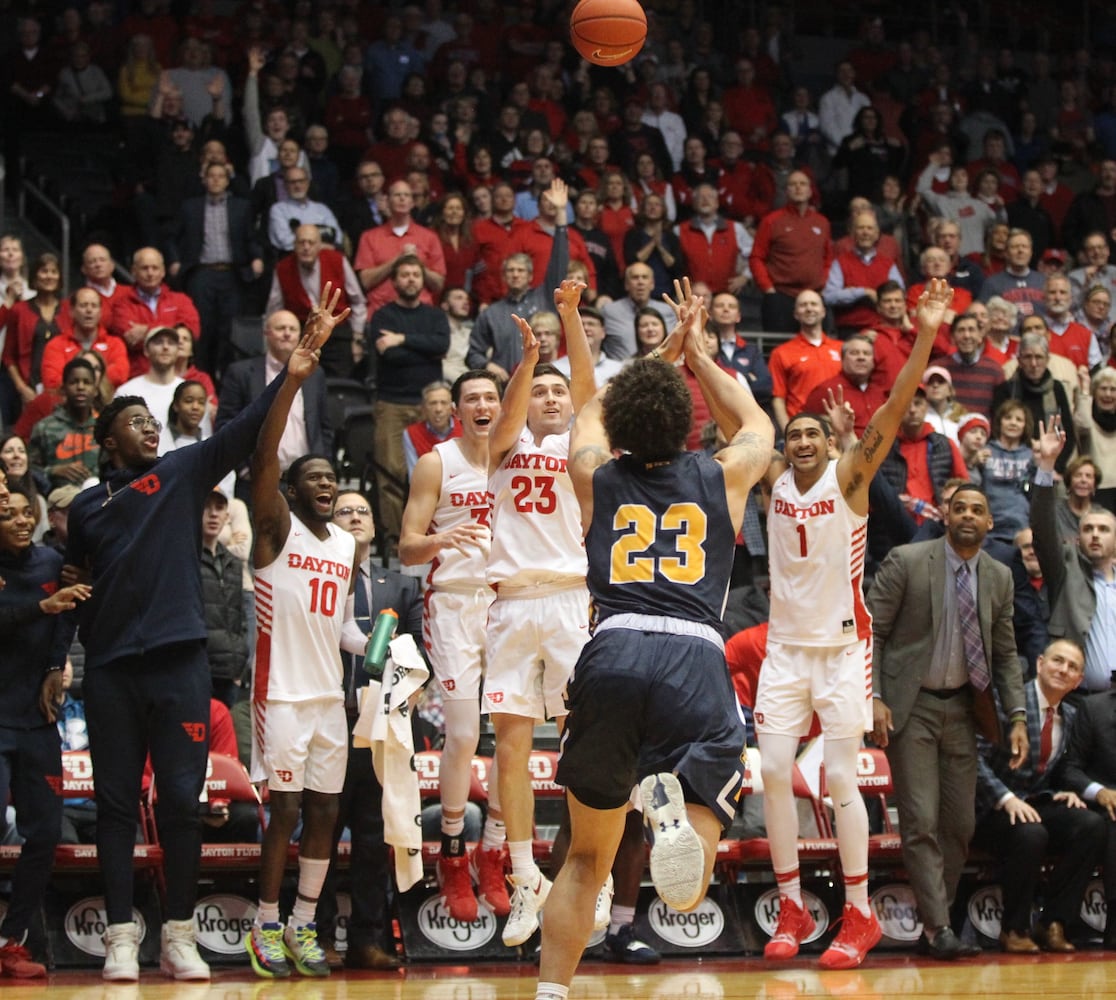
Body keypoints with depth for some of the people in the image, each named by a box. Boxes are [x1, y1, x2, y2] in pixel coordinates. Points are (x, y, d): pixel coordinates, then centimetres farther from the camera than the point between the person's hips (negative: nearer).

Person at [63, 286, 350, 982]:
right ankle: (122, 937, 6)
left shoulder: (183, 473, 9)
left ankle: (180, 936, 5)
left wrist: (300, 364, -16)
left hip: (179, 661, -1)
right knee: (116, 804, 2)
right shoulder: (86, 507, 15)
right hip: (111, 668, 2)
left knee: (182, 801, -2)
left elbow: (249, 430, -4)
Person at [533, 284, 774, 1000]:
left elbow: (590, 415, 45)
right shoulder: (723, 477, 18)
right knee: (689, 892, -4)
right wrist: (698, 355, 52)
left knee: (587, 859, 20)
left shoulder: (597, 477, 20)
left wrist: (663, 353, 52)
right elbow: (757, 425, 43)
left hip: (613, 654, 2)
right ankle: (670, 797, -36)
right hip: (697, 660, -1)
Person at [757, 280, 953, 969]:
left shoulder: (849, 477, -7)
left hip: (843, 646, -4)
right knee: (775, 772, -2)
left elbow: (894, 410, -19)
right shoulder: (773, 482, 4)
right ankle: (793, 909, 8)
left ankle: (860, 916, 3)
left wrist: (926, 336, -30)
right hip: (786, 646, 4)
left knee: (842, 777, -5)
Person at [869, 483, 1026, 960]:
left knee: (960, 823, 5)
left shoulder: (999, 577, 5)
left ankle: (933, 923, 17)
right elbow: (870, 631, -8)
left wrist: (1018, 716, 1)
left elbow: (1005, 653, 11)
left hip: (962, 707, 5)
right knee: (921, 822, -8)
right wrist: (874, 697, -17)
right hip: (911, 706, -5)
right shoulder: (906, 562, -9)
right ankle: (938, 929, -6)